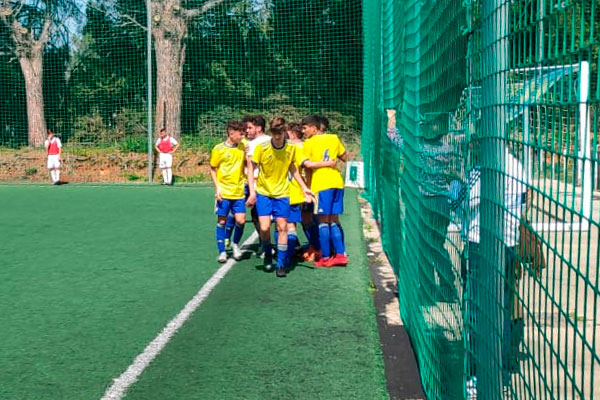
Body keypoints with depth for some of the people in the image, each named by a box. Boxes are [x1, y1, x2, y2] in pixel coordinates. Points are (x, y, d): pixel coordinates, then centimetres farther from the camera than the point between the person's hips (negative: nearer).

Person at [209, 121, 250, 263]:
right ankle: (222, 251, 14)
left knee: (241, 220, -4)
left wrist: (247, 155, -3)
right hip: (224, 192, -3)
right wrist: (217, 188, -9)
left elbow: (247, 164, 18)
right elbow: (213, 170, 0)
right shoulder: (219, 149, -6)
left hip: (239, 192, 3)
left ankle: (235, 244, 22)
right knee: (222, 221, 2)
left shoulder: (242, 147, 6)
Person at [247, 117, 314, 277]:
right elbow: (252, 168, -3)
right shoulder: (261, 148, -11)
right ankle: (268, 255, 18)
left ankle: (281, 264, 7)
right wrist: (252, 191, -12)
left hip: (282, 194, 2)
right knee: (264, 228, -10)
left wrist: (304, 188, 11)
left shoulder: (291, 148, -3)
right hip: (263, 192, -2)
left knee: (282, 227, -2)